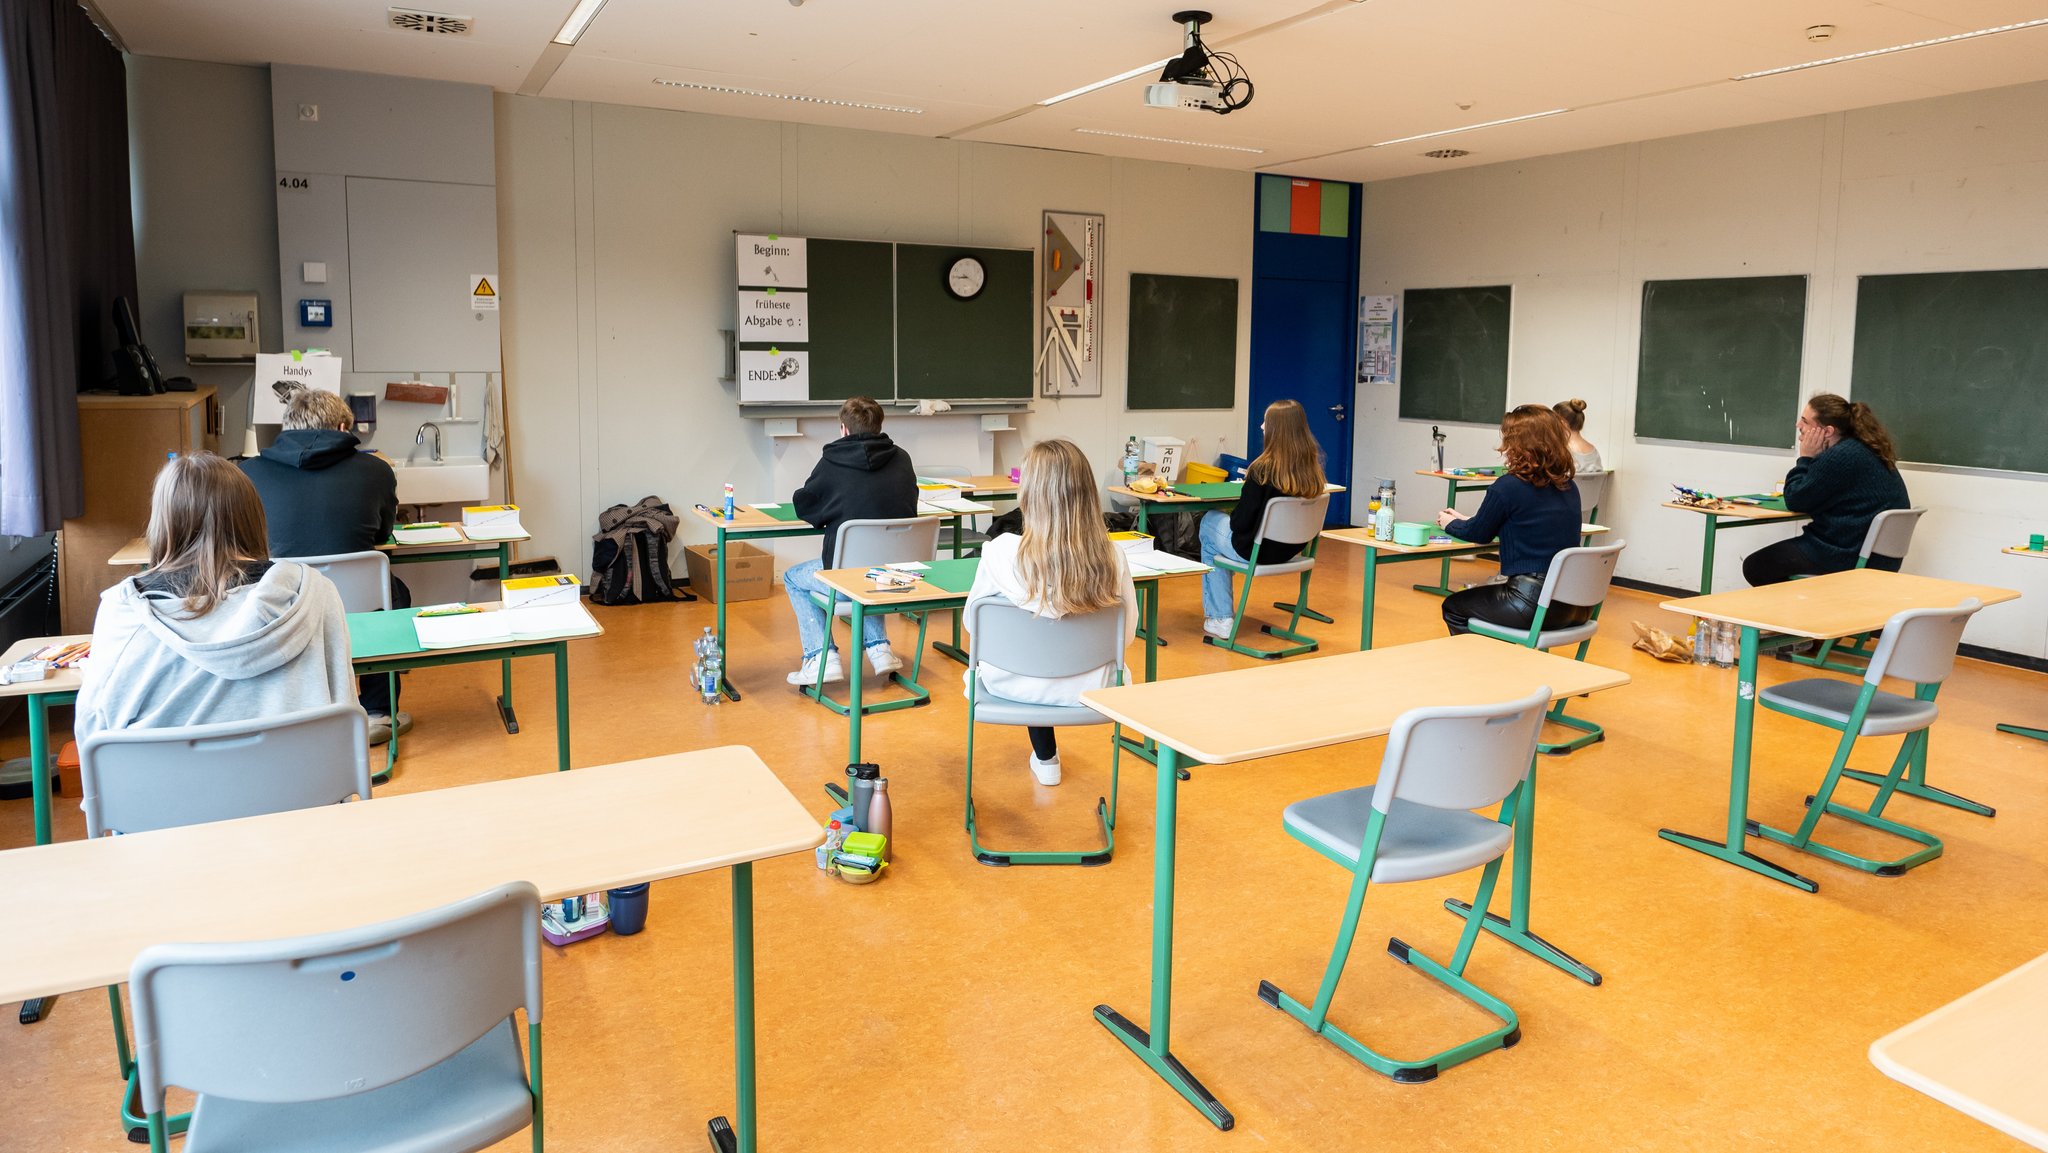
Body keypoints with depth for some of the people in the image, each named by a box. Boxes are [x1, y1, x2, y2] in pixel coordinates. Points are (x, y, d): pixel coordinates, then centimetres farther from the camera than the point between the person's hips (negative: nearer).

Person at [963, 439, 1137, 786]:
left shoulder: (1001, 552, -24)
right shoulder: (1112, 557, -19)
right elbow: (1128, 633, -4)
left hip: (1013, 685, -1)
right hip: (1086, 689, 1)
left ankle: (1046, 758, 45)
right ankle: (1045, 758, 50)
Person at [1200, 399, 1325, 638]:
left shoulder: (1263, 470, -26)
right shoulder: (1314, 466, -7)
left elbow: (1240, 522, -21)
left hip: (1256, 551, -7)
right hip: (1291, 551, 7)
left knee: (1209, 522, 24)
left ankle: (1220, 618, 23)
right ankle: (1223, 612, 39)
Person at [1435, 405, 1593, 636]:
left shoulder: (1509, 486, -13)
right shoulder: (1569, 487, 8)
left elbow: (1479, 534, 3)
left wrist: (1450, 523, 24)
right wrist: (1464, 521, 31)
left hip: (1533, 604, -7)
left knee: (1453, 607, 18)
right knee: (1478, 594, 31)